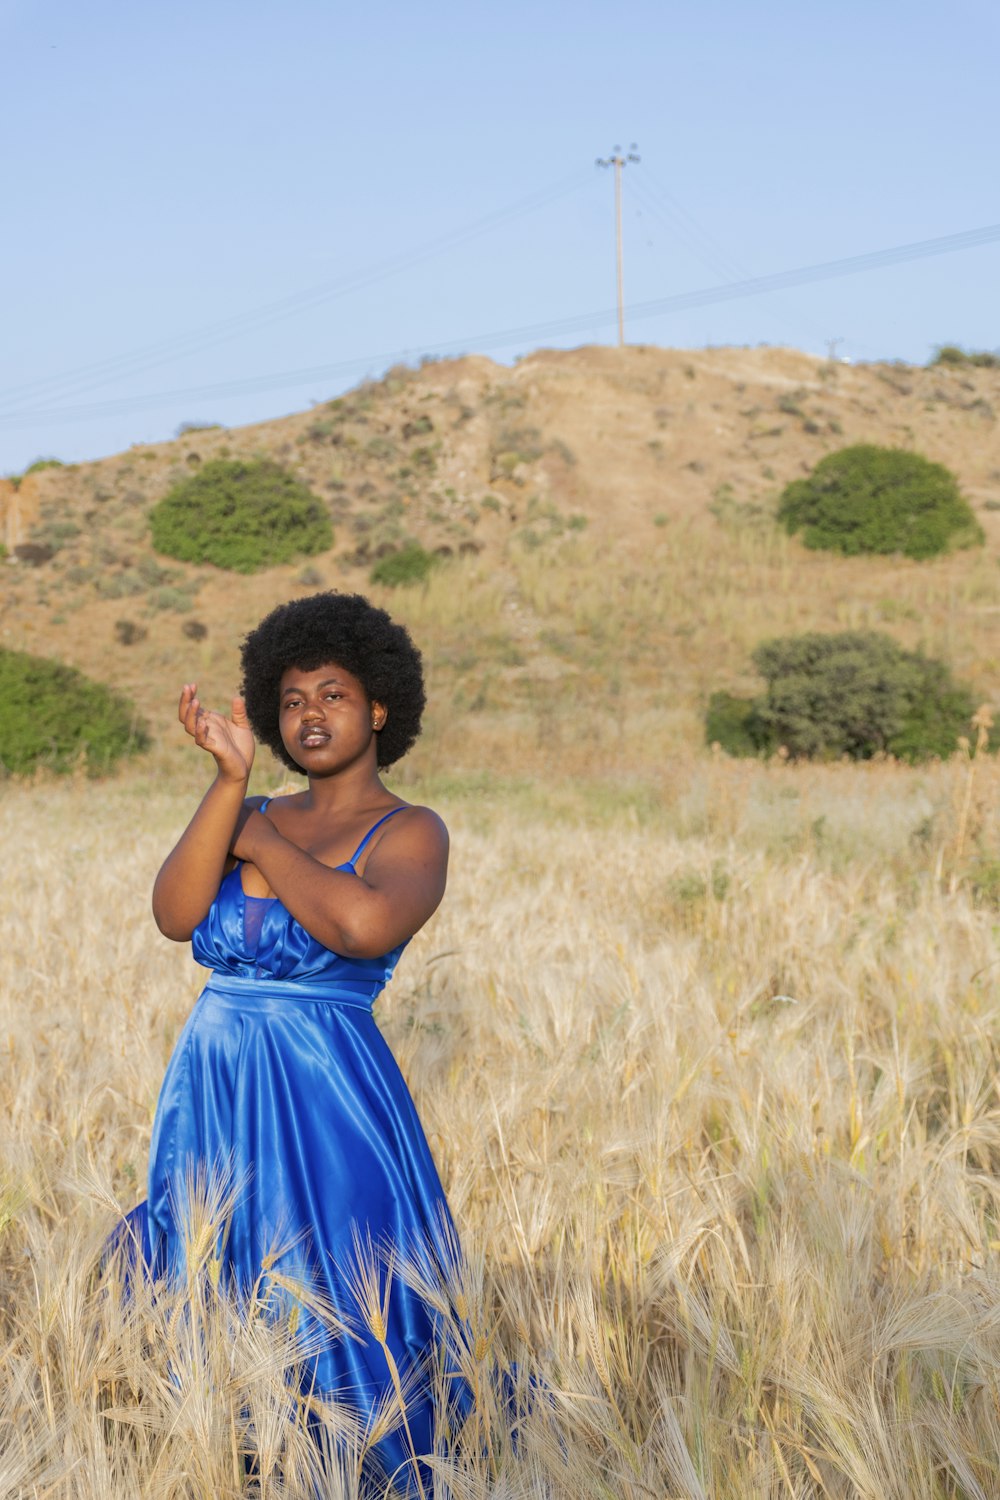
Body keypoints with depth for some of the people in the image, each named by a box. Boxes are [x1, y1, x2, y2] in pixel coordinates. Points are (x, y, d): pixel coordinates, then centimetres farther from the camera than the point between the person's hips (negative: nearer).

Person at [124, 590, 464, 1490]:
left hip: (326, 1102, -6)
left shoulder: (409, 834, -3)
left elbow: (366, 926, -25)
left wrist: (261, 846, -10)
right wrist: (230, 779, -12)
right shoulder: (258, 818, 12)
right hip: (209, 1094, 6)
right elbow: (175, 914, -5)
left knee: (339, 1336, 1)